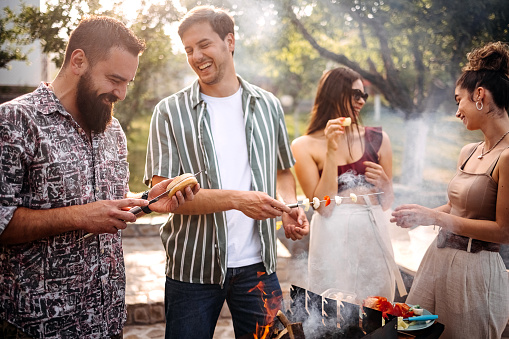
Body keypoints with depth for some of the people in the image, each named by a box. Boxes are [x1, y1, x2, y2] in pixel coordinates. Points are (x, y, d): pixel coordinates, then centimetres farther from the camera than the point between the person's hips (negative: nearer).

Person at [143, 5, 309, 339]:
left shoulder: (267, 106, 7)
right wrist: (235, 199, -23)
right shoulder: (171, 112, -2)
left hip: (257, 265, 2)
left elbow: (283, 170, 20)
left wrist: (289, 206, -2)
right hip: (192, 267, -2)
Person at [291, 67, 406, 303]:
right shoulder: (305, 146, 2)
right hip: (332, 240, -3)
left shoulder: (376, 139, 10)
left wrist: (383, 183, -6)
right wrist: (332, 152, -10)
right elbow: (322, 206, -9)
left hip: (373, 236, 3)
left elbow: (387, 202, 16)